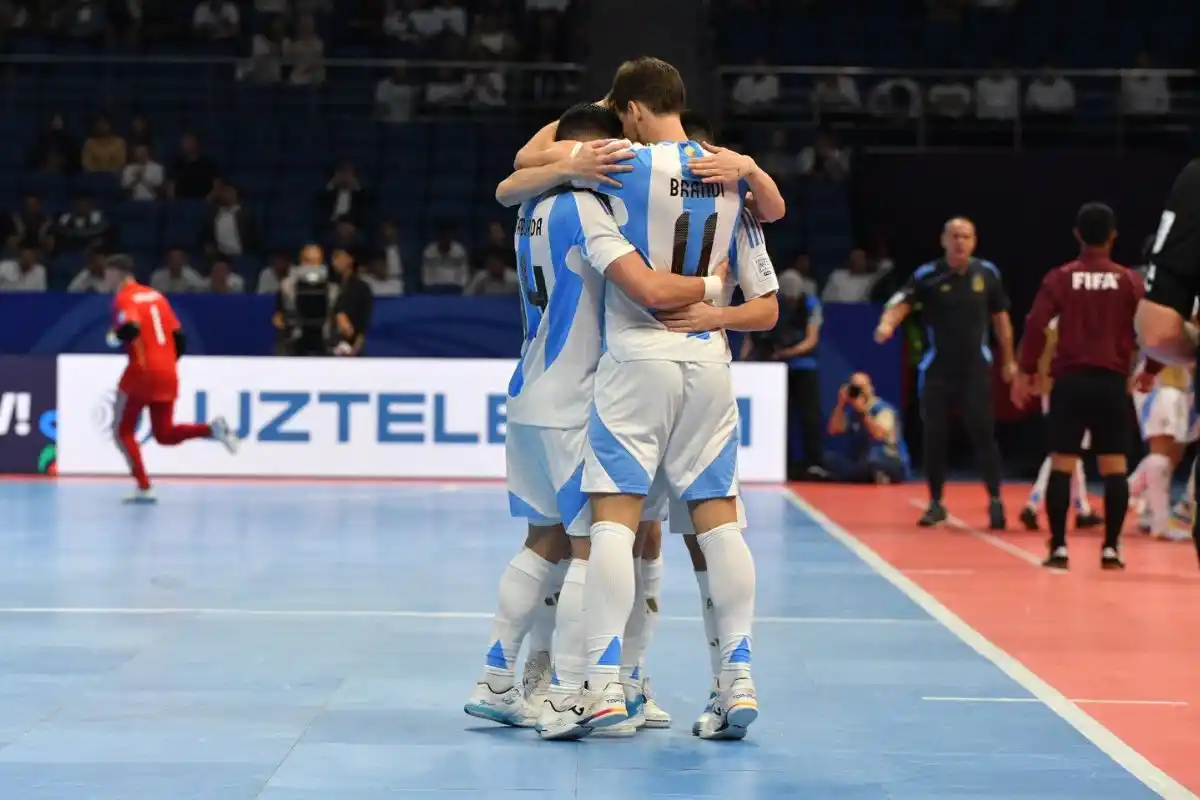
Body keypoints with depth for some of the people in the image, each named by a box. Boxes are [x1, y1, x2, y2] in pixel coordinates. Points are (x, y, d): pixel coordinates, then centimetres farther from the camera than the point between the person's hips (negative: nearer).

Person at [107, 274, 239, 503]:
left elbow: (130, 328, -25)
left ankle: (144, 488, -2)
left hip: (142, 372, -7)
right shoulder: (156, 296, 16)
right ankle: (213, 428, -7)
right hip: (168, 376, 7)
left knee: (122, 431, 9)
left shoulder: (124, 298, -6)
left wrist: (114, 337, -4)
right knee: (165, 435, 16)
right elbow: (179, 337, 16)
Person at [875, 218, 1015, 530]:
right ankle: (936, 504, 18)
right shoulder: (927, 275, -9)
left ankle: (995, 501, 4)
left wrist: (1009, 360, 12)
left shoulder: (987, 273, -1)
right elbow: (901, 303, -24)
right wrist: (887, 324, -45)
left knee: (983, 435, -5)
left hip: (976, 369, 0)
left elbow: (1000, 317, 11)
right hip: (937, 370, 0)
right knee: (934, 437, 5)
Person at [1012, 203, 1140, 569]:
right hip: (1113, 383, 0)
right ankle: (1111, 548, 2)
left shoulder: (1060, 278, 0)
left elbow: (1035, 326, -6)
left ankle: (1058, 548, -1)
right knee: (1114, 467, 5)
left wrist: (1026, 371, 3)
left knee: (1061, 465, 3)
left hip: (1070, 381, 0)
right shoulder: (1129, 281, 2)